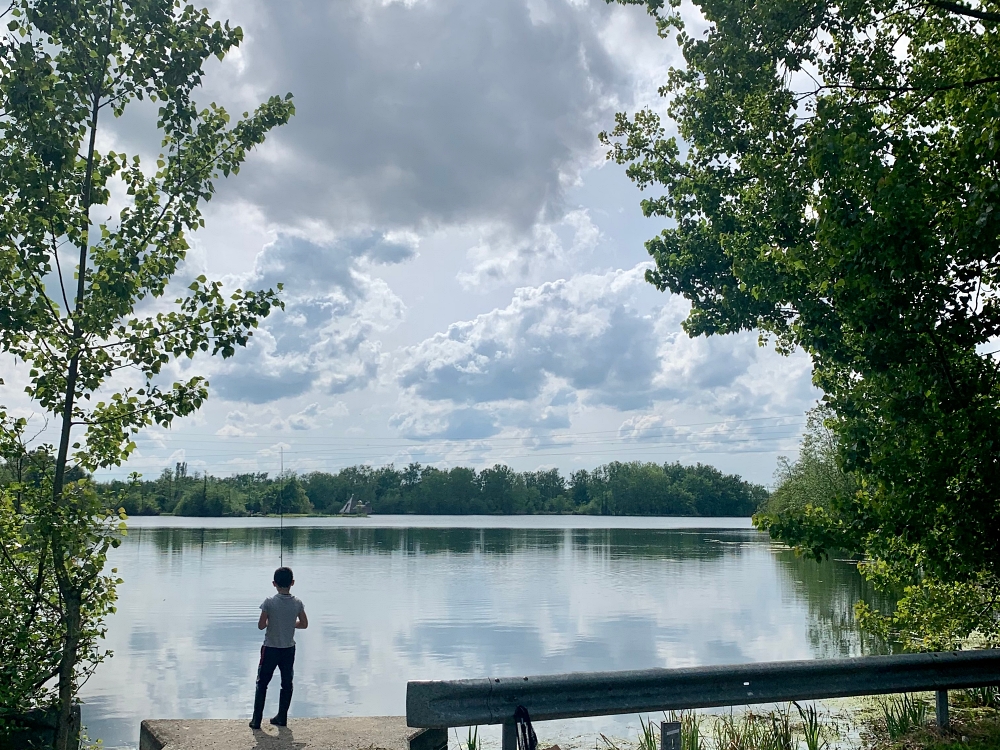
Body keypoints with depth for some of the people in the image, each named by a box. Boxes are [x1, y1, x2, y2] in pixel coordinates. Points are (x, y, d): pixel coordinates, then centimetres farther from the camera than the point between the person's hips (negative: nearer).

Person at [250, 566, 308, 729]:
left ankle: (256, 720, 10)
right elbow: (304, 624, 3)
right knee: (287, 684, 15)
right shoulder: (297, 603, -7)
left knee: (262, 684, 9)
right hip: (289, 649, 2)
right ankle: (282, 717, 21)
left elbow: (261, 626, -12)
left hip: (270, 649, -2)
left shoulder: (269, 602, -15)